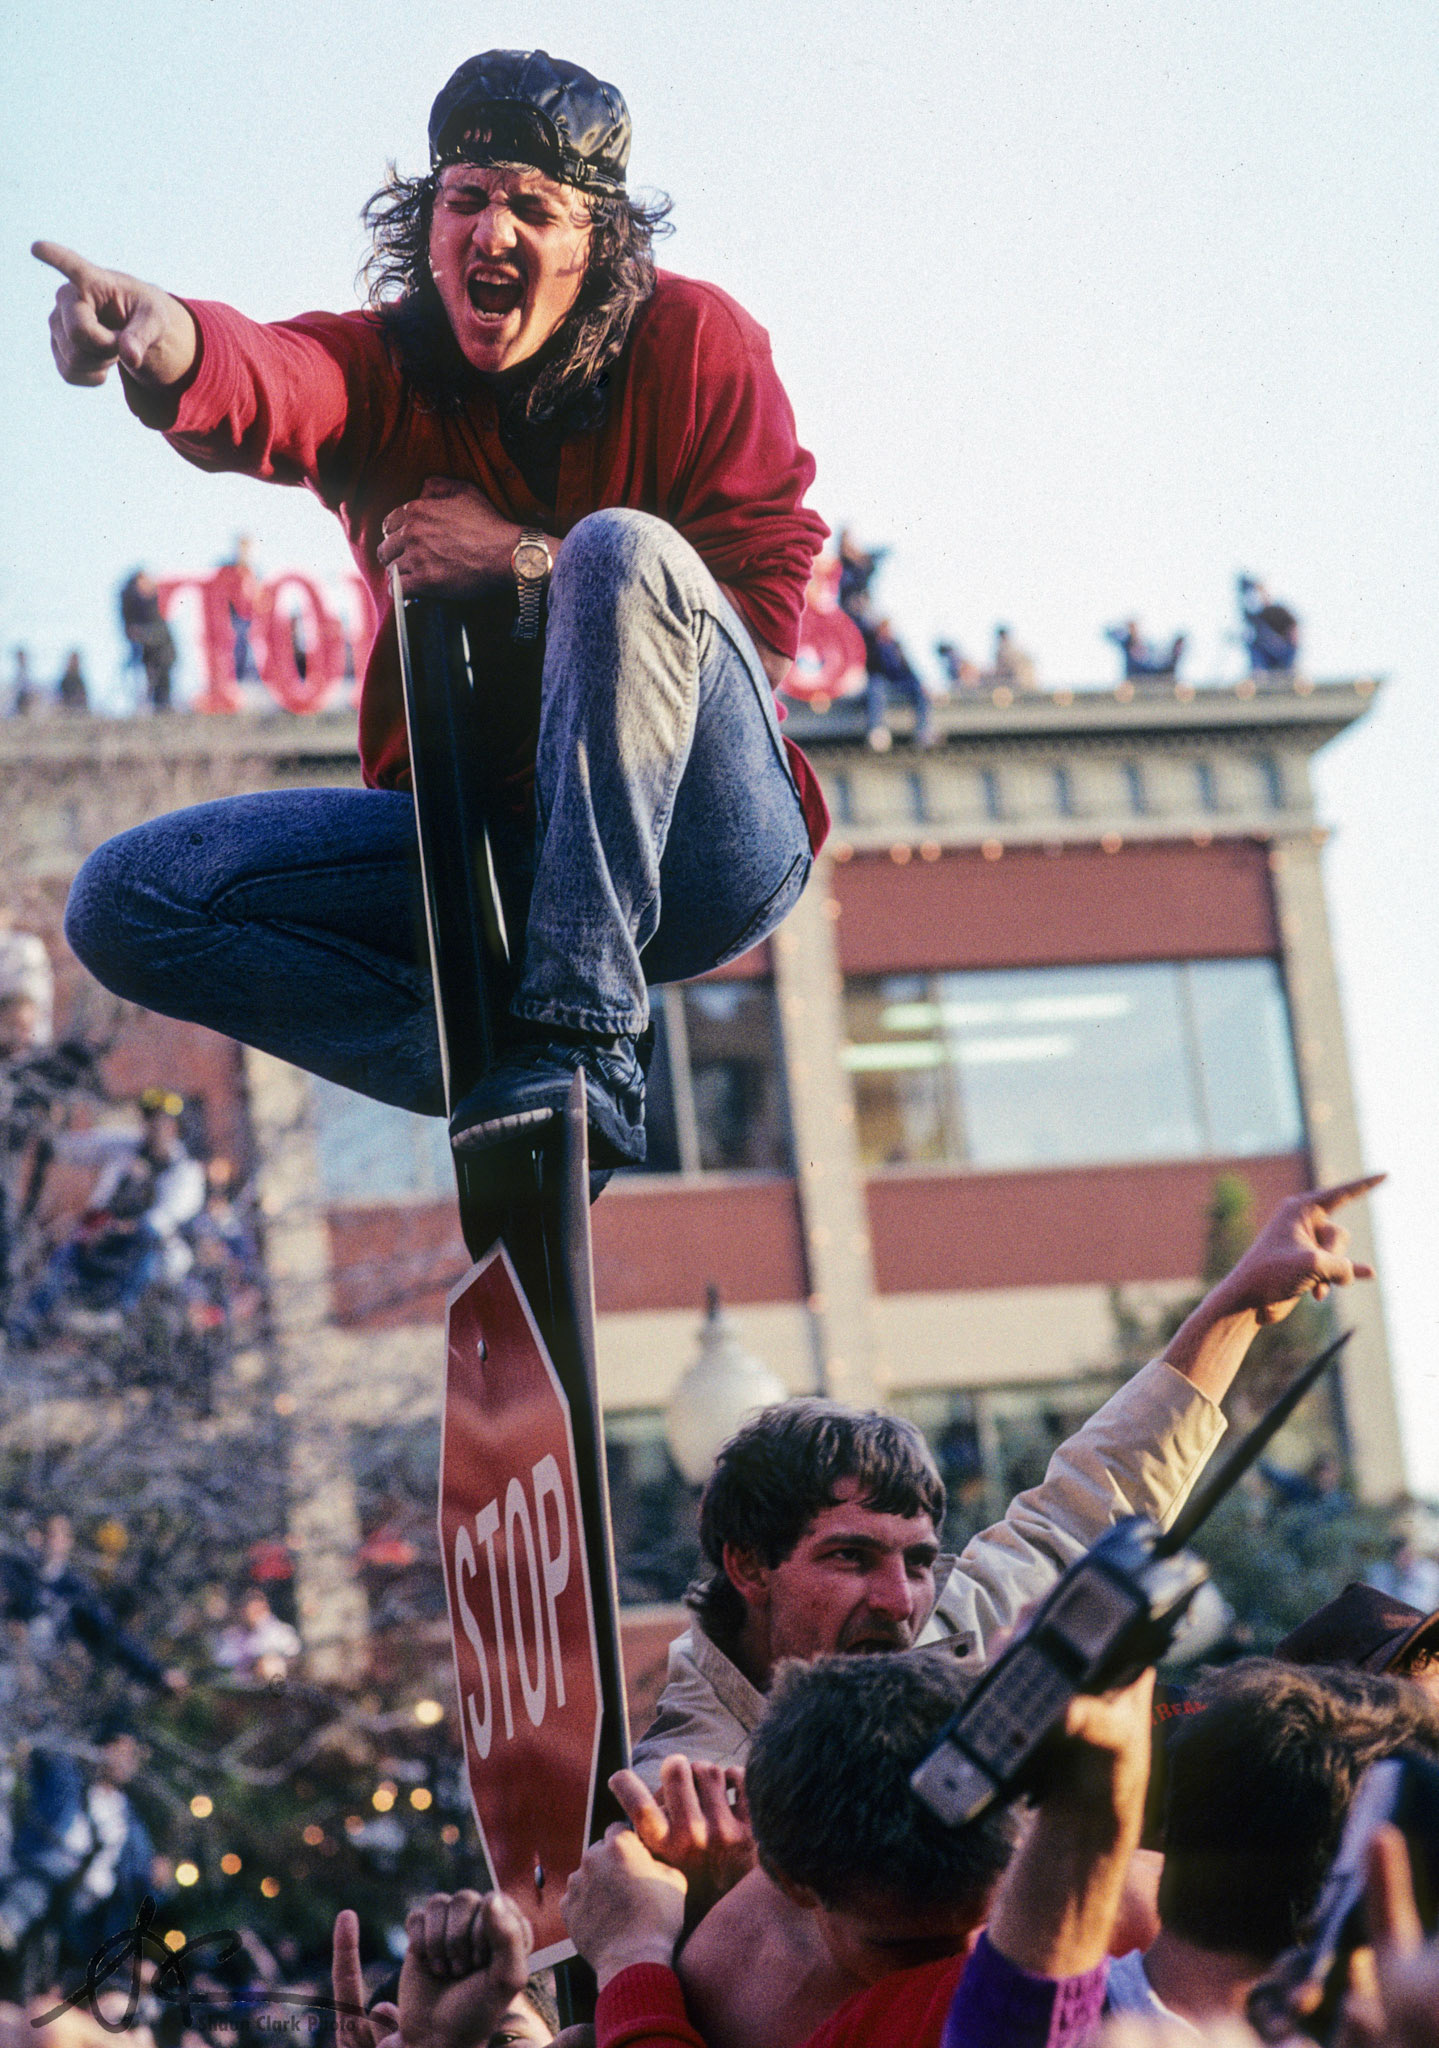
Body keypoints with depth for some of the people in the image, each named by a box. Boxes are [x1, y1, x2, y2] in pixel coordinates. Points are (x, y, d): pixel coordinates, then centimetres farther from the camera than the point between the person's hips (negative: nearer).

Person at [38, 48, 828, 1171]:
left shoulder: (694, 341, -5)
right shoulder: (382, 370, 0)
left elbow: (766, 629, -11)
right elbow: (262, 386, -27)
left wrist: (524, 562, -21)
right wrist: (168, 344, -52)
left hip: (702, 855, -3)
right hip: (483, 845, 4)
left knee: (621, 549, -31)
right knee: (124, 902, -11)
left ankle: (583, 1039, -31)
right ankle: (498, 1076, -12)